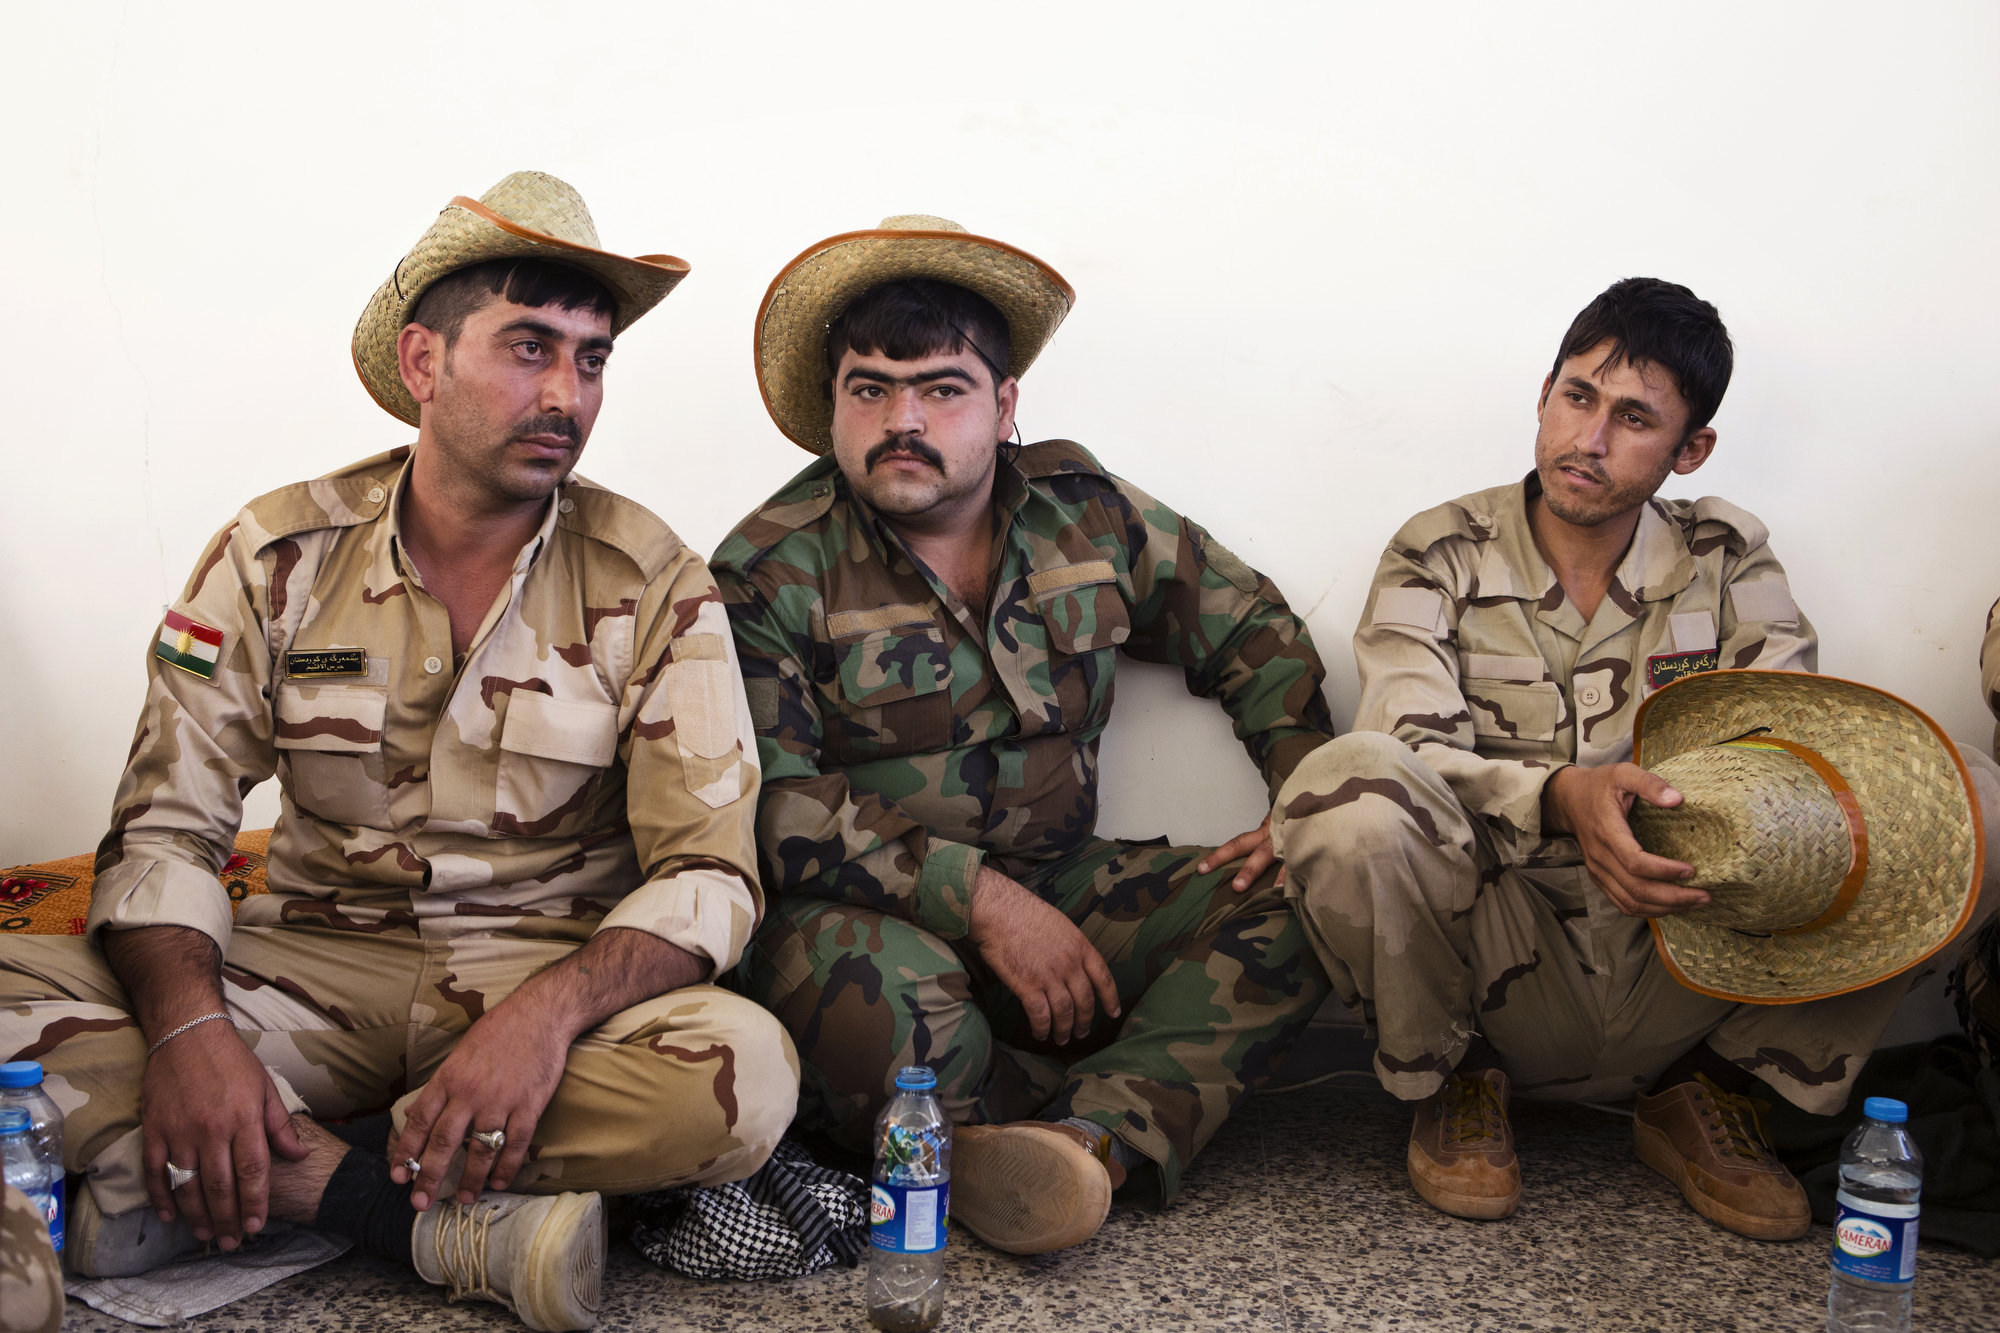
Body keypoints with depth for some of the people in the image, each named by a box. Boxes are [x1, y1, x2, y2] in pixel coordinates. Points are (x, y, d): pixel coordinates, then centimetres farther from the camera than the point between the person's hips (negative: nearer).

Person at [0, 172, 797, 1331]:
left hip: (555, 971, -1)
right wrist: (189, 1028, -24)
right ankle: (452, 1227, -25)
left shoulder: (653, 587, -4)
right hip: (315, 965, 1)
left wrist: (550, 1008, -30)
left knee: (748, 1074, -32)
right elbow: (164, 826, -3)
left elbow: (710, 873, -10)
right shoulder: (280, 556, 0)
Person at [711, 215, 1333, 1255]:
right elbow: (774, 812, -15)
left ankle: (1088, 1140, -35)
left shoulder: (1084, 509, 5)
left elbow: (1254, 635, 13)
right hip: (870, 919, -4)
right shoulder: (772, 572, -7)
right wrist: (982, 901, -22)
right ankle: (1137, 1126, -15)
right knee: (859, 991, -38)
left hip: (1063, 888, 4)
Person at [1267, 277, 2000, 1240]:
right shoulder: (1437, 556, 1)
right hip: (1502, 971, -2)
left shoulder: (1728, 559, 8)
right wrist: (1559, 796, -34)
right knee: (1350, 784, -33)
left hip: (1684, 972, 2)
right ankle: (1453, 1081, -3)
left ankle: (1702, 1095, 2)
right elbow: (1409, 755, -14)